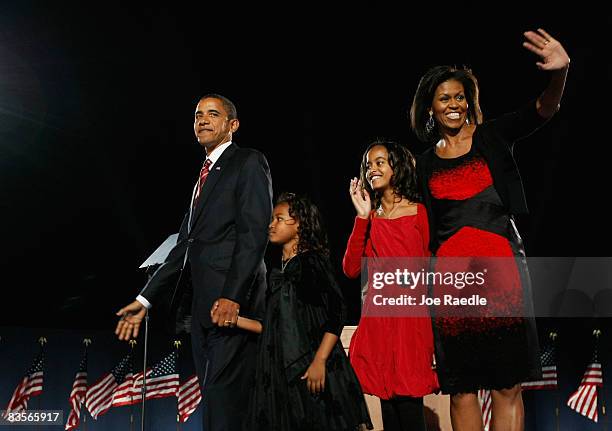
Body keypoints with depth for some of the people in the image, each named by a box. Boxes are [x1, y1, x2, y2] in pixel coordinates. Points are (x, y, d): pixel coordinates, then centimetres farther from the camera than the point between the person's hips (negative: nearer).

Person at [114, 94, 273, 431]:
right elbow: (185, 246, 23)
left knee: (224, 402, -14)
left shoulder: (249, 163, 0)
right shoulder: (205, 174, 25)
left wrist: (232, 296, -22)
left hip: (233, 304, -9)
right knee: (213, 402, 7)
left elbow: (254, 233, -12)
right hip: (204, 306, 9)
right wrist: (145, 300, 17)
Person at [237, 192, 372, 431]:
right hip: (281, 371, 7)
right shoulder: (277, 272, 15)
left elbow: (336, 314, -14)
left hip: (311, 370, -7)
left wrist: (319, 362, -22)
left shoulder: (312, 261, -6)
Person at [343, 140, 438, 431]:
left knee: (408, 400, -8)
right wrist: (363, 217, -2)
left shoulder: (419, 213, 3)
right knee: (387, 399, 5)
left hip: (411, 317, -4)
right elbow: (351, 269, 1)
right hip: (377, 317, 4)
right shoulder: (369, 218, 14)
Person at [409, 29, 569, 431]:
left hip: (501, 264, -2)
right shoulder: (425, 163, 14)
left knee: (507, 386, -3)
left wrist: (559, 72, -28)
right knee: (462, 388, 1)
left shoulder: (492, 138, 7)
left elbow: (543, 110, -9)